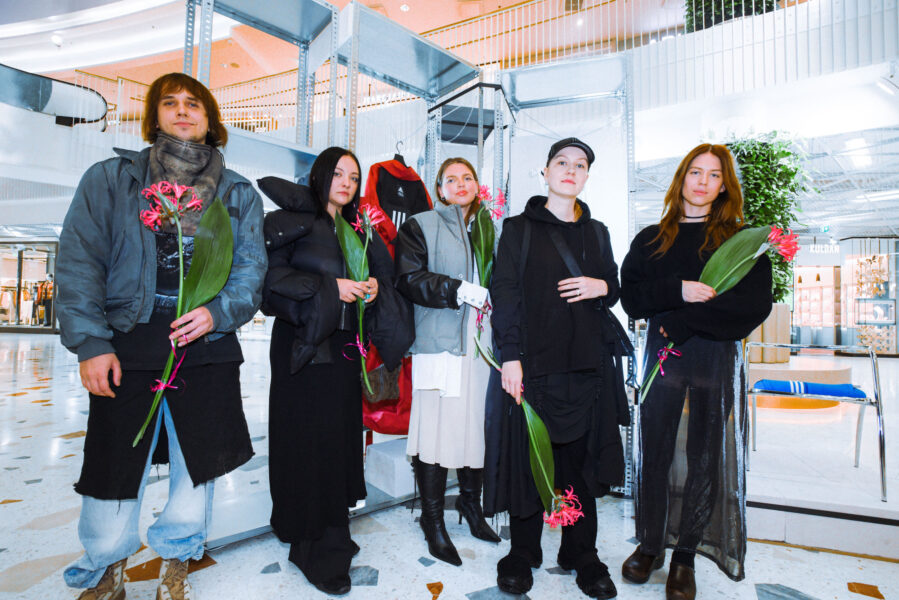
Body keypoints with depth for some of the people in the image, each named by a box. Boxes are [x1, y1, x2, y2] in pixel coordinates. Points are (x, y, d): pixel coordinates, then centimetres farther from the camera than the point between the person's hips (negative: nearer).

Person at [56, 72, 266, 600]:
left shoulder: (239, 193, 10)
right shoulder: (111, 178, 7)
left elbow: (251, 266, 4)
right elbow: (80, 260, 1)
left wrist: (218, 311, -14)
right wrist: (90, 342, -8)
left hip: (208, 346, 1)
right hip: (126, 344, 0)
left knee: (198, 463, 8)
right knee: (114, 467, 5)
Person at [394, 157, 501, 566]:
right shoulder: (420, 226, 5)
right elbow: (409, 279, -6)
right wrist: (457, 290, -16)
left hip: (480, 341, 5)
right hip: (438, 342, -4)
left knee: (477, 422, 7)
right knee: (437, 425, -4)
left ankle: (471, 503, 29)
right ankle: (433, 521, 13)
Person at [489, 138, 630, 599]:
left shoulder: (597, 232, 17)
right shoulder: (519, 229, 4)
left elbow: (615, 288, 21)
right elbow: (505, 293, -3)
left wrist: (602, 287, -4)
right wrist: (510, 357, -13)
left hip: (588, 362, 4)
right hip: (536, 361, -3)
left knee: (582, 458, 9)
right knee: (528, 455, 3)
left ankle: (581, 554, 25)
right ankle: (522, 553, 22)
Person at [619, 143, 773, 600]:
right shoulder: (651, 240, 11)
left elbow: (756, 305, -7)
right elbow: (631, 297, -1)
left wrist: (682, 321, -15)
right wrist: (680, 290, -17)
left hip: (717, 359, 0)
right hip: (663, 356, 1)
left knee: (705, 459, 5)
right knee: (655, 453, 6)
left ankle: (685, 556, 21)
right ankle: (649, 546, 23)